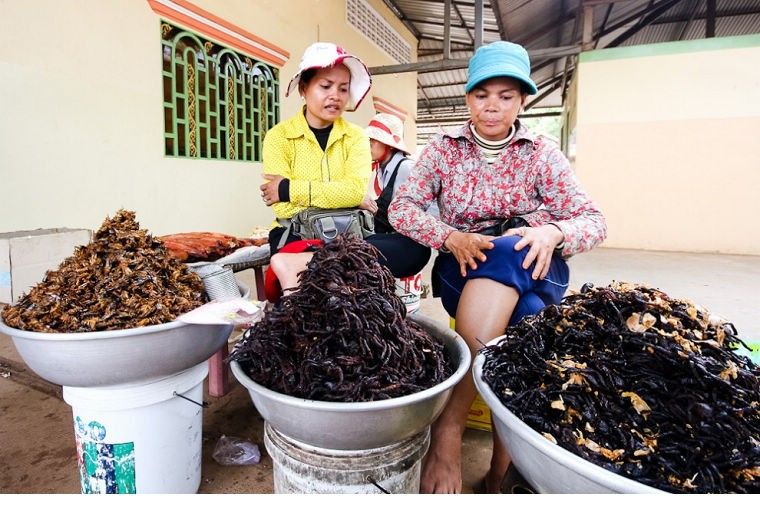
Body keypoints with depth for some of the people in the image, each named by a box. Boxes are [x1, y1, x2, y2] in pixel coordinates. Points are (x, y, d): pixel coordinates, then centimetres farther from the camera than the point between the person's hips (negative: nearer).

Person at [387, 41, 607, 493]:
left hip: (531, 272, 0)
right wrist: (452, 237, -22)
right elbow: (401, 208, -2)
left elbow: (593, 220, 0)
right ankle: (502, 473, -21)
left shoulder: (543, 153, 6)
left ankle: (449, 422, -34)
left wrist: (552, 232, -25)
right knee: (518, 320, -34)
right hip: (464, 273, 0)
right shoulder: (444, 149, 8)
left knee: (506, 252, -36)